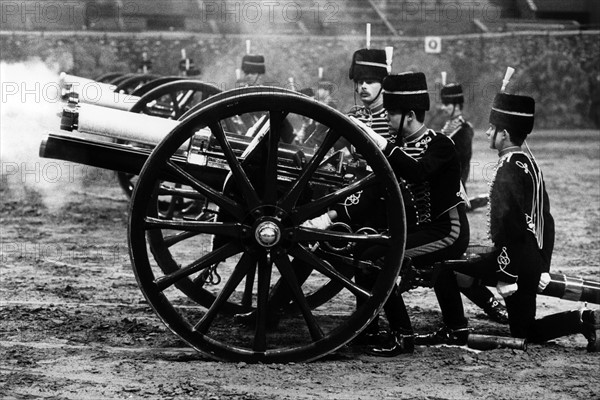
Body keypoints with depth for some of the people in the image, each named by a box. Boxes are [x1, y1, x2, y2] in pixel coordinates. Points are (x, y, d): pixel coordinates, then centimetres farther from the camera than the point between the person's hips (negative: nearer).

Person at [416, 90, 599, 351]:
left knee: (445, 271, -2)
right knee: (525, 332, 16)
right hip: (533, 260, 9)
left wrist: (506, 277, -21)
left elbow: (508, 225, -22)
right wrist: (543, 268, 21)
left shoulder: (508, 171, -15)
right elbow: (546, 220, 19)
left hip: (515, 259, -9)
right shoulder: (530, 164, 14)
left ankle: (456, 332, 0)